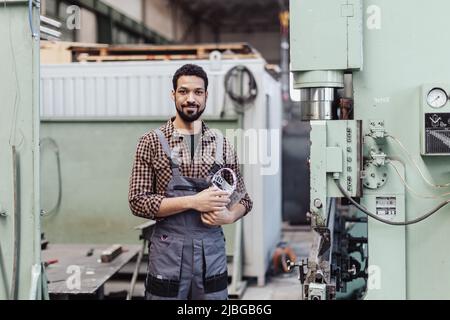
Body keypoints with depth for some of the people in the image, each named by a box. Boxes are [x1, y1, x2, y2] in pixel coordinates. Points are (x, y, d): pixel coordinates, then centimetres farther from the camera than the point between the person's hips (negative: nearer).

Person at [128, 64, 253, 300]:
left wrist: (229, 216, -12)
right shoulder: (152, 143, -2)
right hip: (168, 255, -2)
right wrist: (193, 202, -17)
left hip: (213, 254, 3)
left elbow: (243, 199, 11)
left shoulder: (222, 145, 6)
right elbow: (138, 201, -7)